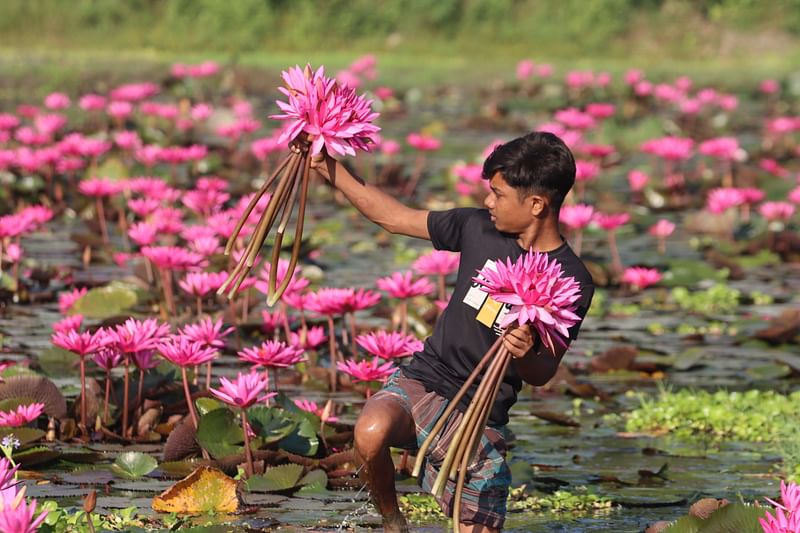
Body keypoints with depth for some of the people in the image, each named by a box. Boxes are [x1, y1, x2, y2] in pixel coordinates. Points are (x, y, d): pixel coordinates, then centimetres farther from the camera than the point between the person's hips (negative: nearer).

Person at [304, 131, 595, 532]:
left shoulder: (572, 282, -9)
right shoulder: (478, 228, 2)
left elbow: (542, 375, -9)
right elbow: (392, 217, 14)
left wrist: (525, 355, -32)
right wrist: (328, 168, 10)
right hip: (422, 379, 2)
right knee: (371, 432, -33)